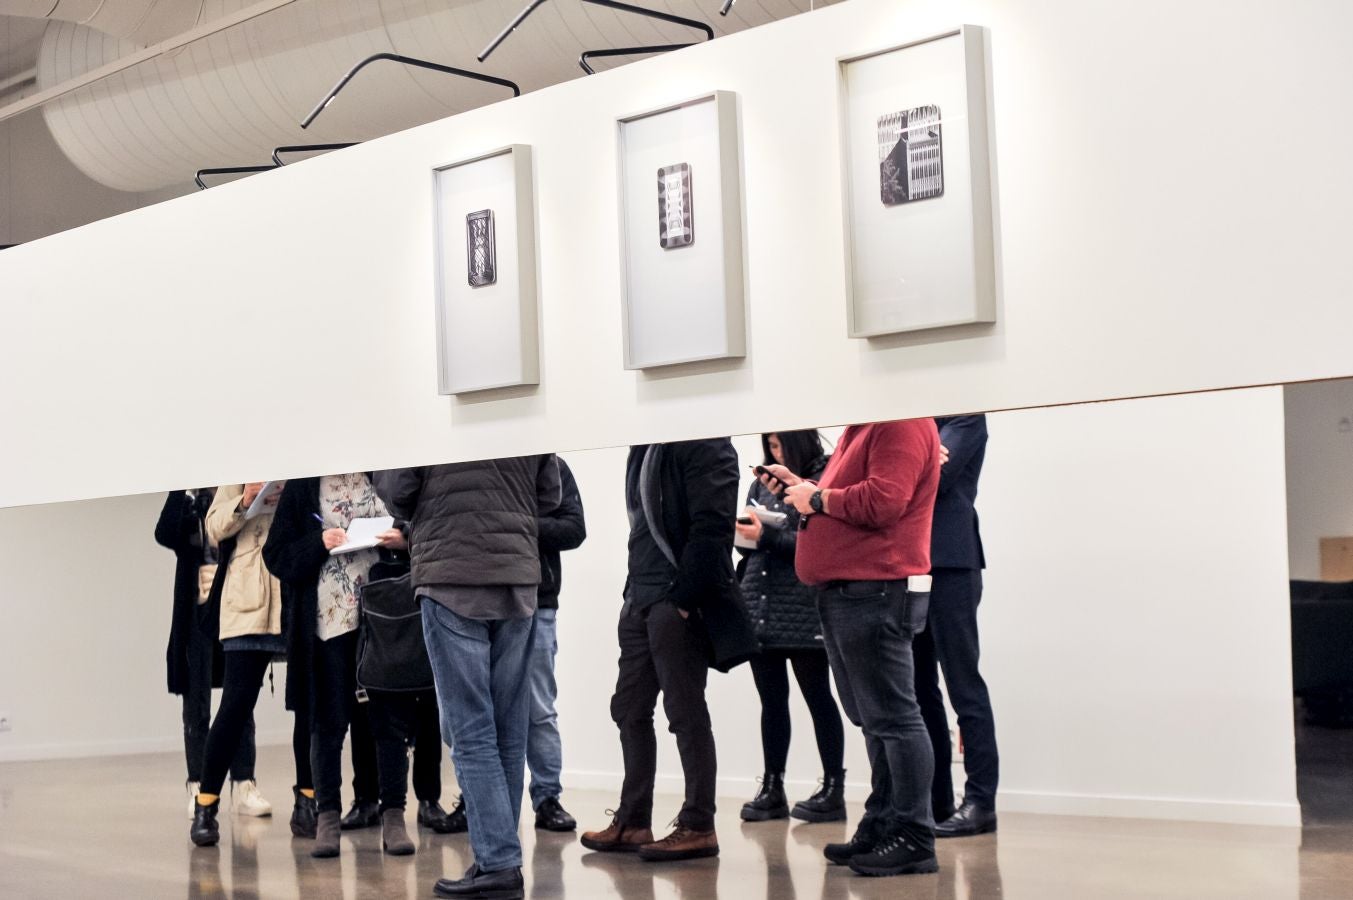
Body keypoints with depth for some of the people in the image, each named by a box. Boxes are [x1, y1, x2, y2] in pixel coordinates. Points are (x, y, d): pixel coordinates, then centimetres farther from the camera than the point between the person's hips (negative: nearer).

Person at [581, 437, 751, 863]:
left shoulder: (704, 444, -10)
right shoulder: (645, 448, 16)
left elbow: (711, 526, -18)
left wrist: (682, 596, -20)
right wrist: (634, 590, 12)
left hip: (679, 601, -9)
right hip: (641, 598, 9)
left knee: (685, 712, -3)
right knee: (630, 709, 11)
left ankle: (698, 828, 6)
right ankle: (632, 822, 19)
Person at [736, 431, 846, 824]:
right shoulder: (762, 483, 14)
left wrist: (767, 536, -17)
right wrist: (740, 533, -3)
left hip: (803, 612, -6)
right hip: (759, 609, 6)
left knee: (818, 698, 2)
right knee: (772, 700, 9)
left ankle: (833, 789, 7)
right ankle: (772, 789, 14)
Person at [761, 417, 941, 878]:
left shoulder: (902, 424, -13)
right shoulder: (862, 428, 21)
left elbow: (883, 500, -24)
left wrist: (817, 498, -12)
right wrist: (799, 486, 14)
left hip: (875, 593, -11)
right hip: (845, 593, 11)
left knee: (891, 717, -9)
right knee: (874, 718, 13)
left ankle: (914, 839, -7)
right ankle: (881, 827, 19)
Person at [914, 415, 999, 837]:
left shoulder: (963, 416, -2)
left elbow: (936, 475, -15)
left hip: (948, 563, -7)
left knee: (963, 686, -5)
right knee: (918, 689, 8)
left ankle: (980, 803, -2)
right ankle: (935, 800, 14)